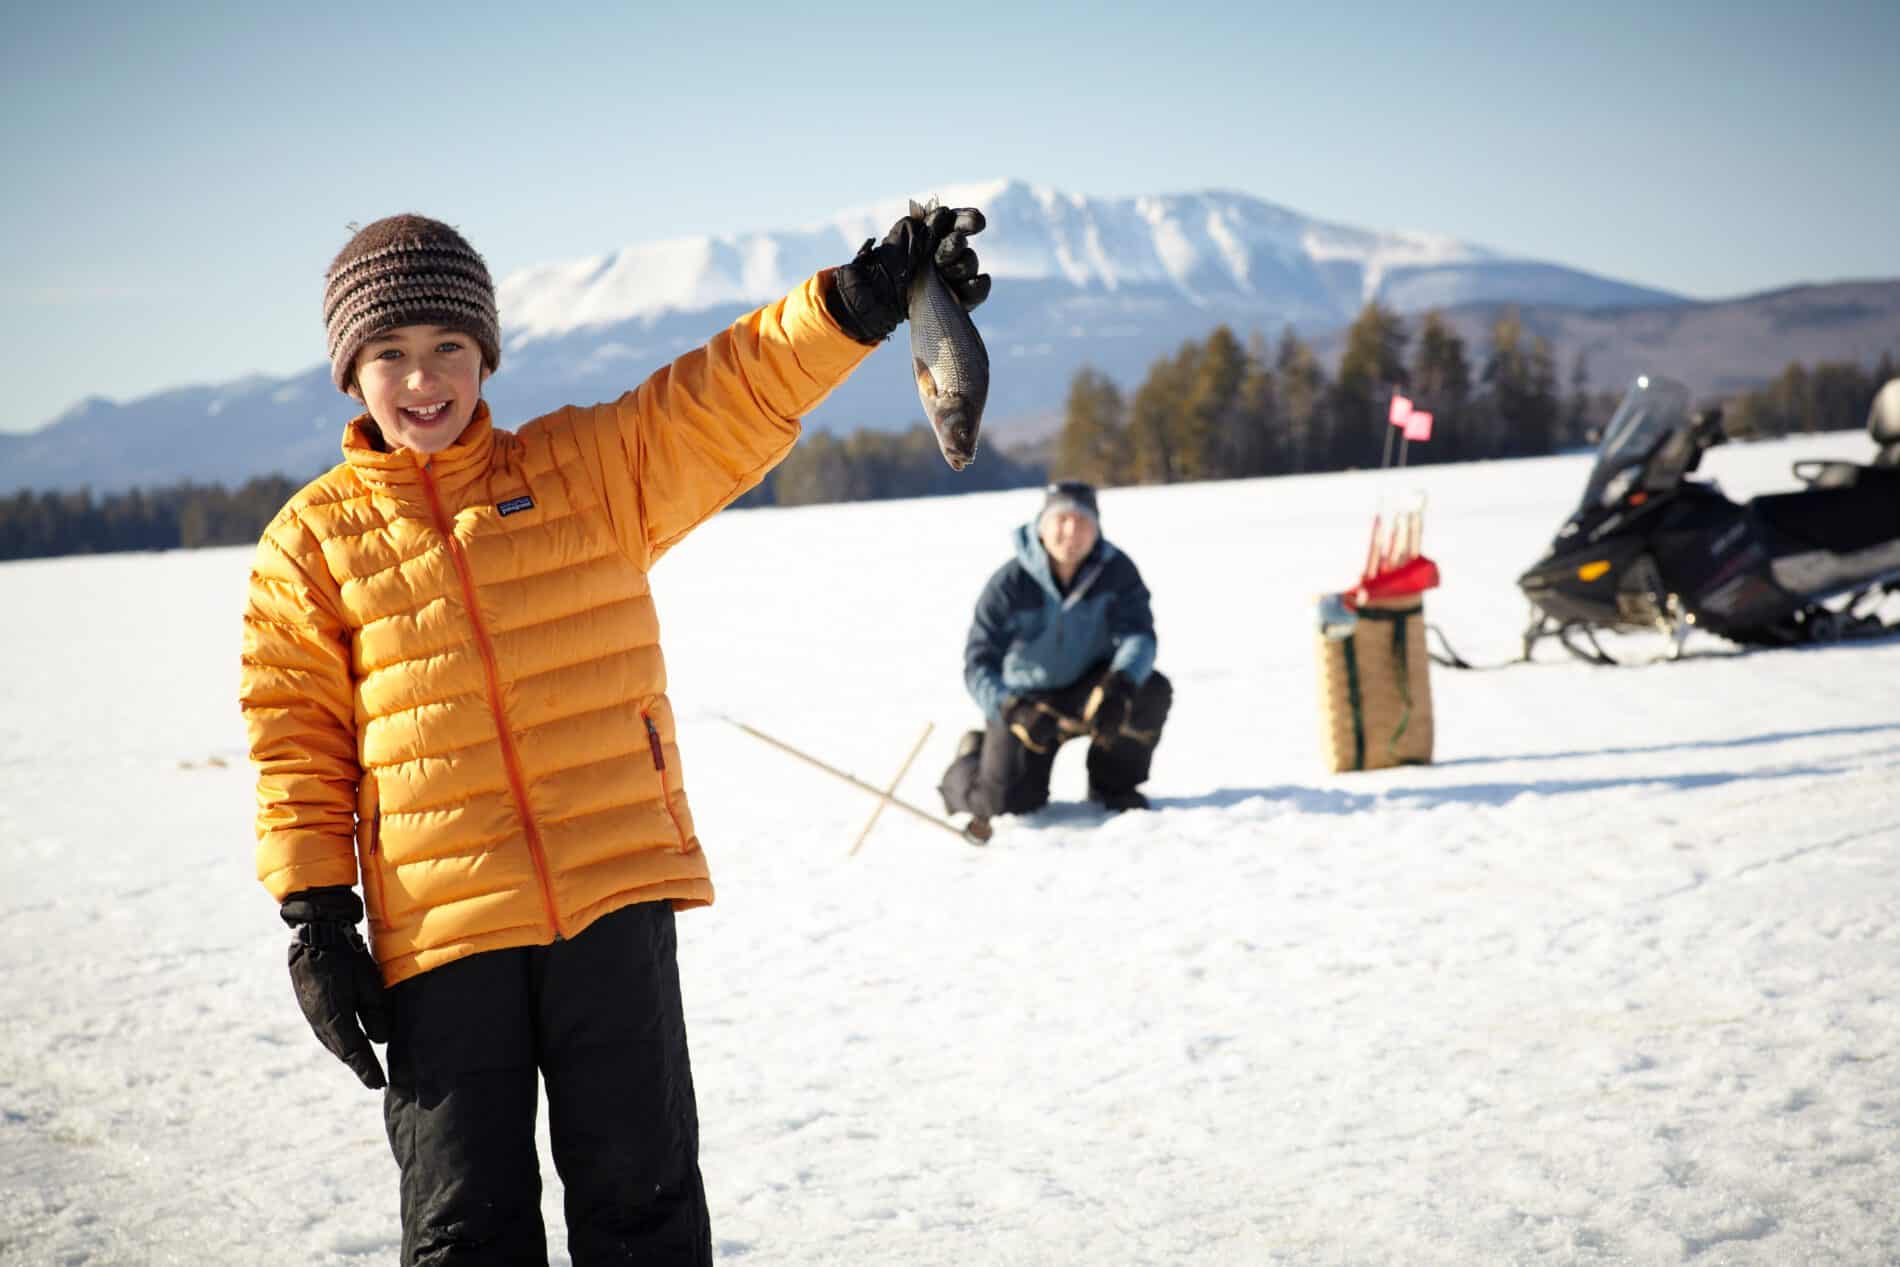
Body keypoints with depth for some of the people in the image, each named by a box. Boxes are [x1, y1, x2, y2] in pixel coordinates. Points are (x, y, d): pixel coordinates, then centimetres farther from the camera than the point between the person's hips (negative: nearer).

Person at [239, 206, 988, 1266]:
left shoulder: (593, 467, 7)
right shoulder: (312, 542, 6)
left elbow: (738, 396, -4)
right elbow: (297, 741, 5)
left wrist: (857, 302, -21)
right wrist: (314, 916, -2)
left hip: (616, 899, 1)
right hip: (438, 931, 0)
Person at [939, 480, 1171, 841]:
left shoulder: (1117, 571, -13)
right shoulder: (1009, 584, -19)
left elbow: (1138, 634, -23)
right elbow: (978, 664, -21)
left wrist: (1121, 682, -46)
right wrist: (1012, 710, -40)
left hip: (1088, 691, 2)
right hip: (1025, 700, -2)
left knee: (1151, 691, -28)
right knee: (1006, 801, -19)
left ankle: (1114, 786, -3)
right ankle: (970, 761, 20)